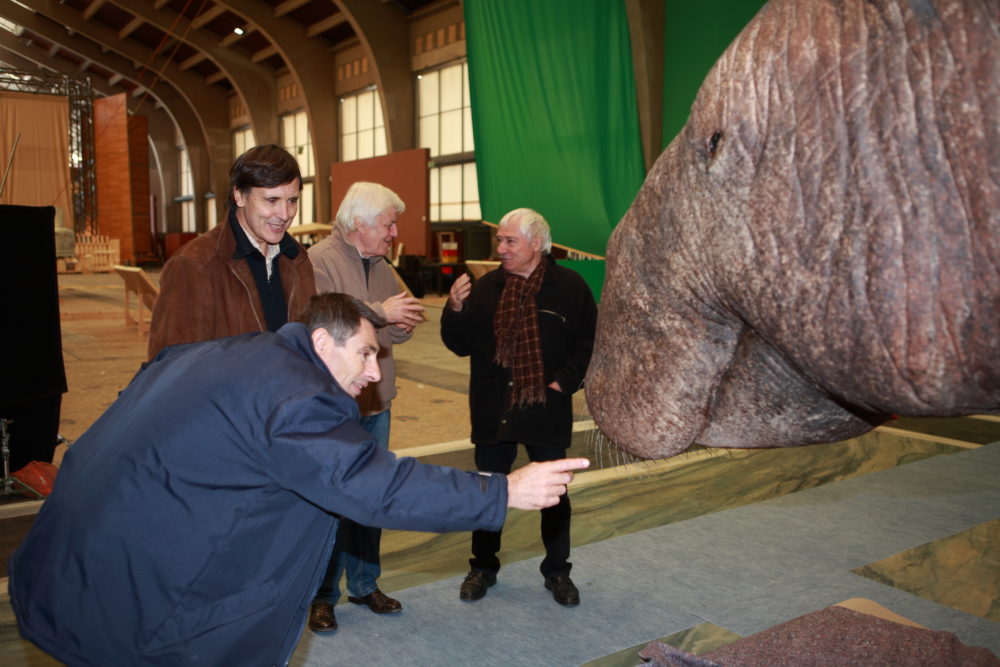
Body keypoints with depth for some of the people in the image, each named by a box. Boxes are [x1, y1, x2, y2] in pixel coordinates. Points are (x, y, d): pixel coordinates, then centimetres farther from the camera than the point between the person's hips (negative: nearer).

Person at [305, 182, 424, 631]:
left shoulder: (381, 267, 10)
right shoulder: (320, 261, -14)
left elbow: (392, 331, 16)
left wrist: (404, 325, -8)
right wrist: (381, 312, -26)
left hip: (375, 402, 7)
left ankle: (363, 584, 31)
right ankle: (322, 595, 19)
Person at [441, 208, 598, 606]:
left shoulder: (569, 287, -4)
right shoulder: (486, 288, 1)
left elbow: (589, 343, 0)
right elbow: (461, 346, 0)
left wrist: (564, 382, -10)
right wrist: (455, 309, -17)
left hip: (547, 411, -1)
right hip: (493, 410, 2)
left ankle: (557, 571, 30)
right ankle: (483, 567, 30)